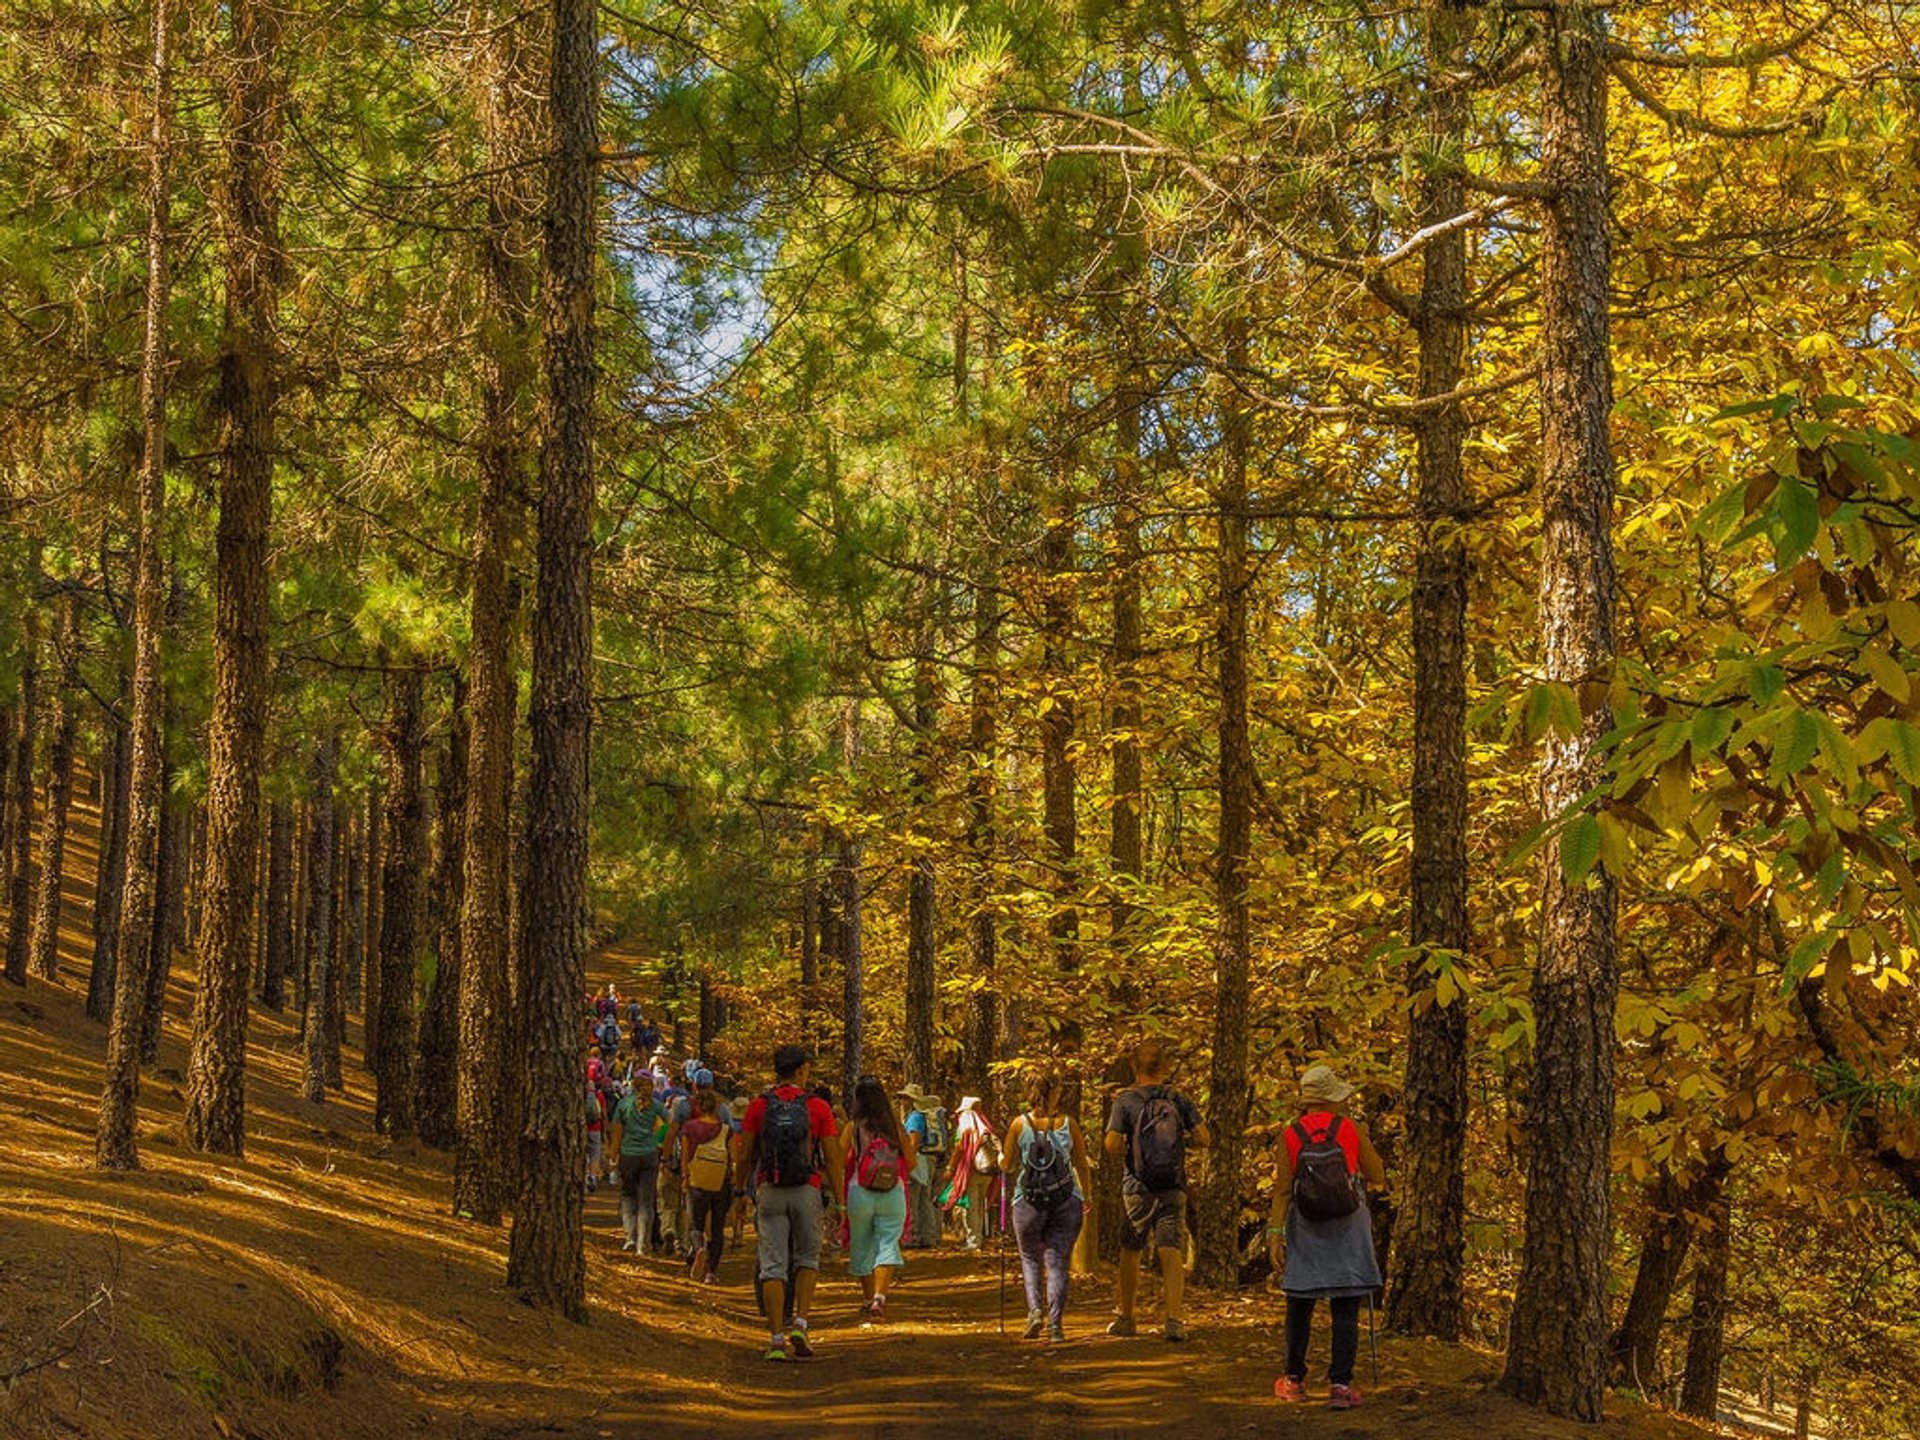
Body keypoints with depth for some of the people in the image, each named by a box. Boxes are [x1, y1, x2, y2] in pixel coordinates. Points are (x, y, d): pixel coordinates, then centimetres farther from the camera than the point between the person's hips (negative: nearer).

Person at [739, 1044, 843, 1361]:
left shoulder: (759, 1106, 0)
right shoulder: (818, 1108, -3)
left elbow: (746, 1156, 2)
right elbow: (832, 1159, -2)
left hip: (770, 1192, 1)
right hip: (807, 1191, -1)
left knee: (773, 1265, 3)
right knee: (807, 1259, 17)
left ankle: (777, 1339, -2)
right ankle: (799, 1324, 2)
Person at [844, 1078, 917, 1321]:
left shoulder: (853, 1127, -3)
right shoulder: (895, 1126, 2)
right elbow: (911, 1162, 4)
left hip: (860, 1194, 0)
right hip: (893, 1194, 1)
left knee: (861, 1248, 14)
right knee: (887, 1246, -2)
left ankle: (869, 1300, 21)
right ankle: (880, 1296, -22)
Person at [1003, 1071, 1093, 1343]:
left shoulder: (1019, 1125, -3)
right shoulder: (1068, 1124, -1)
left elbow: (1008, 1166, 5)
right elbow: (1082, 1165, 6)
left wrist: (1000, 1159, 29)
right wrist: (1088, 1197, 21)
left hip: (1028, 1200, 0)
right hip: (1066, 1201, 0)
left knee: (1030, 1258, 16)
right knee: (1058, 1262, 5)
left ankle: (1035, 1309, -5)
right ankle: (1055, 1324, -3)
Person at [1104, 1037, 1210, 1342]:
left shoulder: (1126, 1101, -6)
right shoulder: (1178, 1100, 2)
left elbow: (1112, 1145, -13)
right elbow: (1204, 1139, -1)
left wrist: (1129, 1150, 8)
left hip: (1138, 1188, -1)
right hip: (1173, 1188, 1)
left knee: (1131, 1251, 13)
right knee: (1171, 1252, -2)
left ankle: (1125, 1317, 23)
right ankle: (1174, 1320, -14)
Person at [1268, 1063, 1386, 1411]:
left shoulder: (1290, 1137, -3)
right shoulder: (1351, 1130, -4)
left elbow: (1282, 1190, -7)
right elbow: (1378, 1177, 5)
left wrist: (1275, 1233, -7)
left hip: (1305, 1233, 2)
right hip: (1347, 1230, -1)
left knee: (1299, 1306, 13)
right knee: (1346, 1311, 0)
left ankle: (1295, 1381, 21)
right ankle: (1340, 1385, -5)